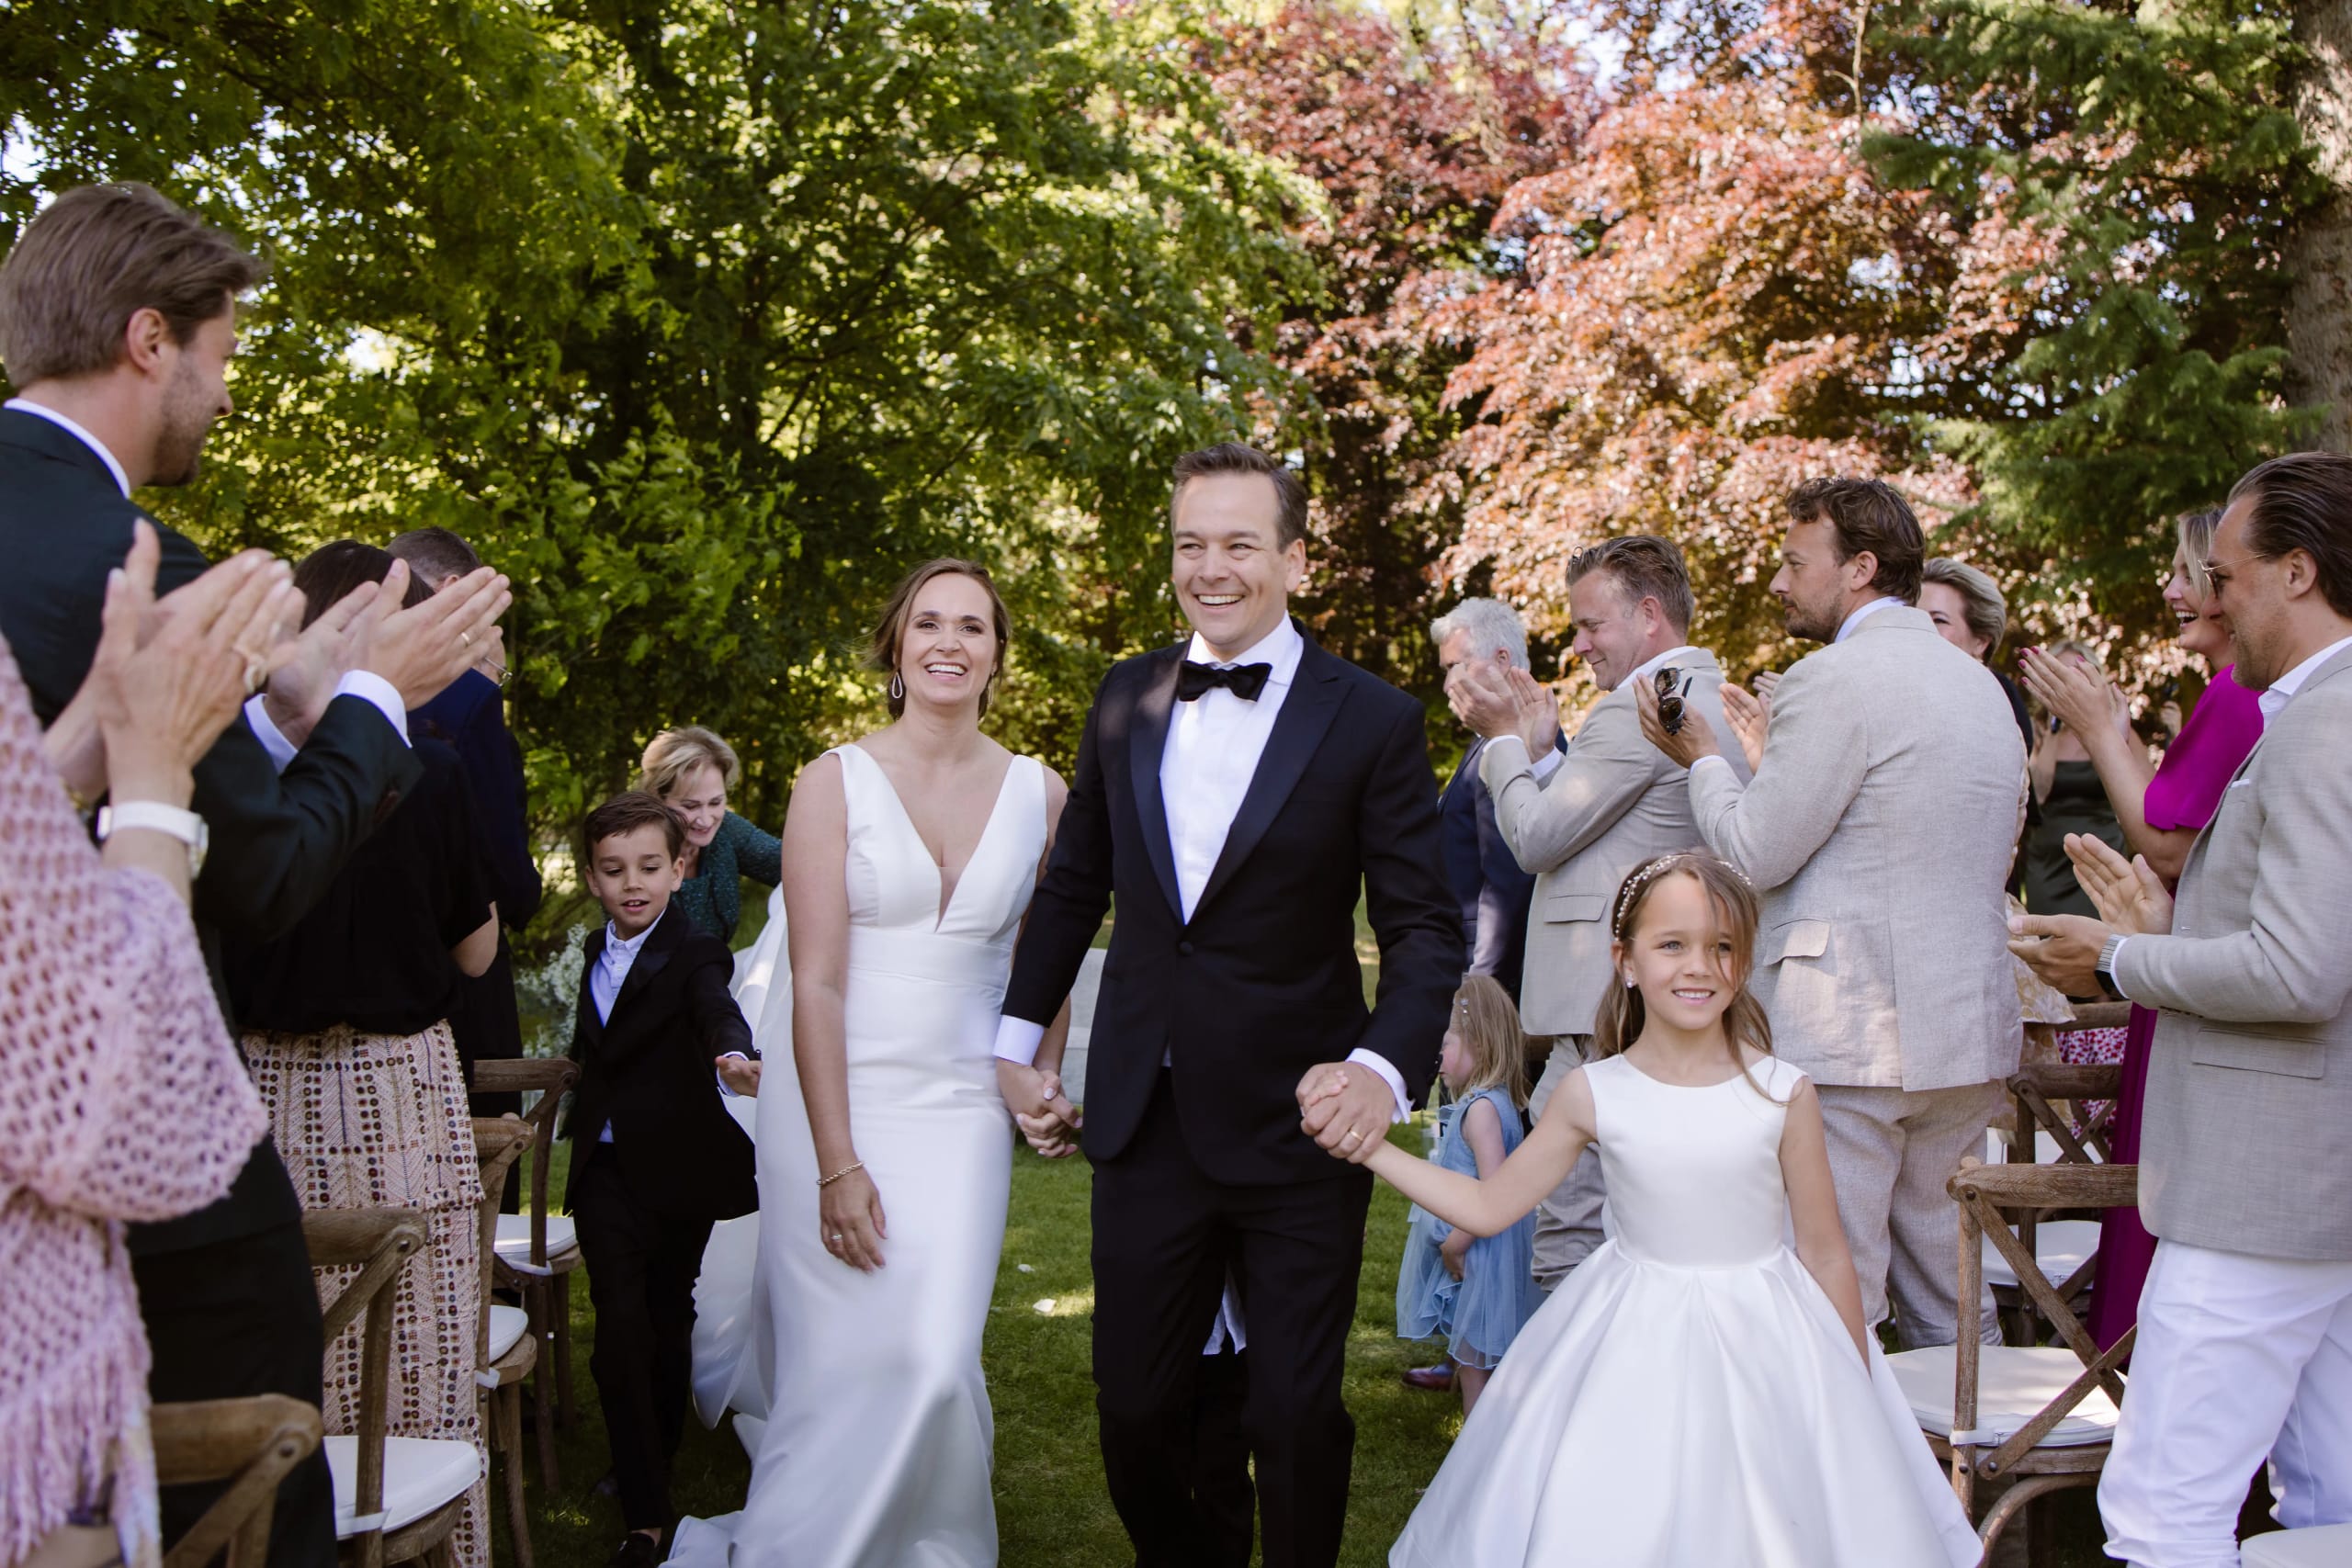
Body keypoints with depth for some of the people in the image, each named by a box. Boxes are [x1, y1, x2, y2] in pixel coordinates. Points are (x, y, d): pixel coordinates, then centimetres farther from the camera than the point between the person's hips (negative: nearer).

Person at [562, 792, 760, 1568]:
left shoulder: (693, 957, -12)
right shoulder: (597, 952, 6)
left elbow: (717, 1009, -35)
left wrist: (734, 1055, -55)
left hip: (677, 1168, -3)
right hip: (607, 1169, 3)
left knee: (667, 1321, 13)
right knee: (621, 1325, -8)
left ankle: (657, 1467, 36)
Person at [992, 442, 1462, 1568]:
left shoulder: (1373, 722, -8)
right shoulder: (1126, 697, 4)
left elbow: (1425, 926, -8)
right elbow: (1075, 882, 14)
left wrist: (1385, 1068, -24)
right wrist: (1017, 1038, 16)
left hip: (1300, 1128, -3)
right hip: (1145, 1121, 4)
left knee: (1296, 1414, 8)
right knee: (1134, 1410, 13)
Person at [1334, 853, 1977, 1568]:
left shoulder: (1784, 1095, -10)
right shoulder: (1594, 1095, -7)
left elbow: (1825, 1254, -2)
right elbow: (1487, 1206, 0)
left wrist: (1854, 1400, 4)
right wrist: (1370, 1145, -8)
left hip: (1760, 1346, 0)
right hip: (1634, 1356, 1)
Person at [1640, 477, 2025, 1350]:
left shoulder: (1837, 678, -12)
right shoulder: (1977, 684, 16)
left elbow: (1754, 853, -12)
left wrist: (1704, 758, 5)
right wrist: (1769, 750, 22)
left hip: (1850, 1038, -9)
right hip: (1968, 1030, 9)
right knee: (1951, 1301, 17)